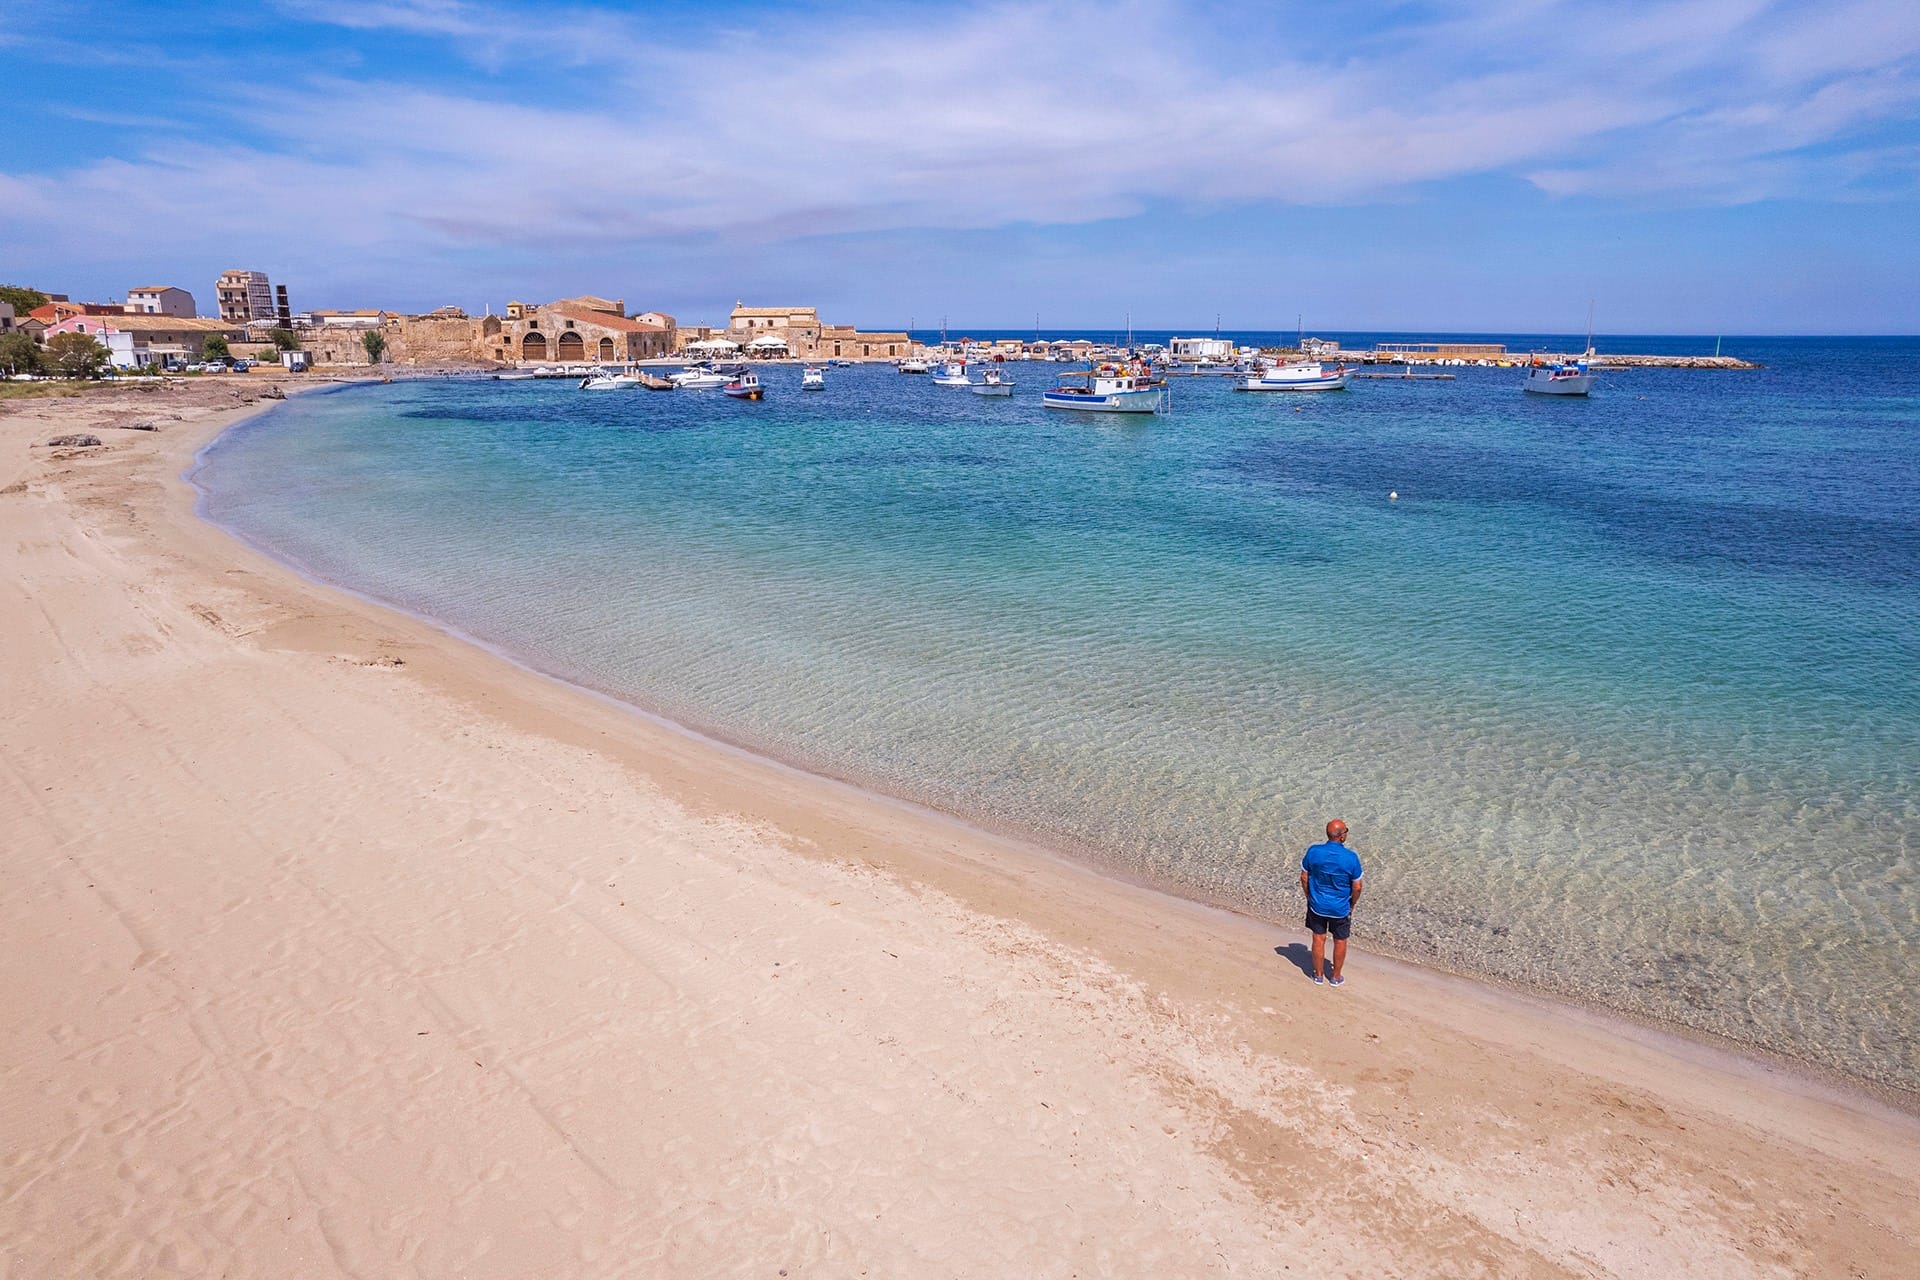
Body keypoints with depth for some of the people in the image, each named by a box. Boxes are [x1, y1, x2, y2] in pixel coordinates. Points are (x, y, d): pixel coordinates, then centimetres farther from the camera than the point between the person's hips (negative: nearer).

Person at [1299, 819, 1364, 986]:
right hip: (1340, 909, -2)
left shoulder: (1313, 852, -15)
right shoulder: (1351, 857, -21)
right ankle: (1336, 977, 32)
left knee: (1319, 939, 17)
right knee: (1340, 942, 18)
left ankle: (1319, 975, 32)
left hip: (1317, 905, 2)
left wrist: (1309, 897, 12)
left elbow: (1304, 878, -4)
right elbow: (1357, 888, -11)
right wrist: (1351, 905, 7)